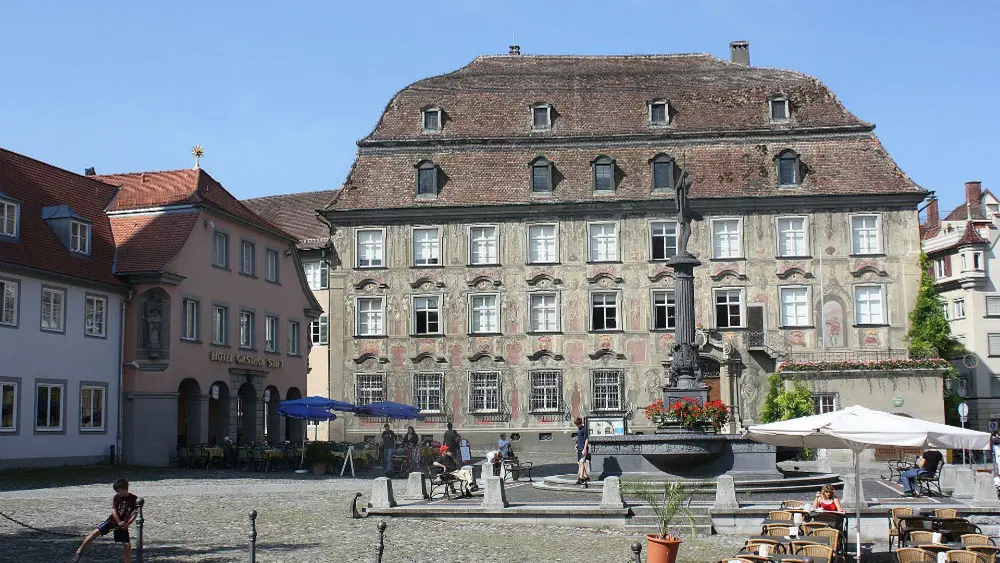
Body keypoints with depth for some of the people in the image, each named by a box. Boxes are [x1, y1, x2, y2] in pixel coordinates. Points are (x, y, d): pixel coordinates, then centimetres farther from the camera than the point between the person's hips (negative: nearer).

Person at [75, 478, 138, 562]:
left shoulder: (134, 499, -8)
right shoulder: (116, 497, -3)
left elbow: (135, 514, -7)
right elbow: (113, 510, -8)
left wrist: (127, 524, -17)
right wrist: (119, 522, -18)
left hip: (123, 524, -1)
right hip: (112, 520, 1)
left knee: (127, 545, -4)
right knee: (96, 532, -14)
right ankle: (80, 549, -2)